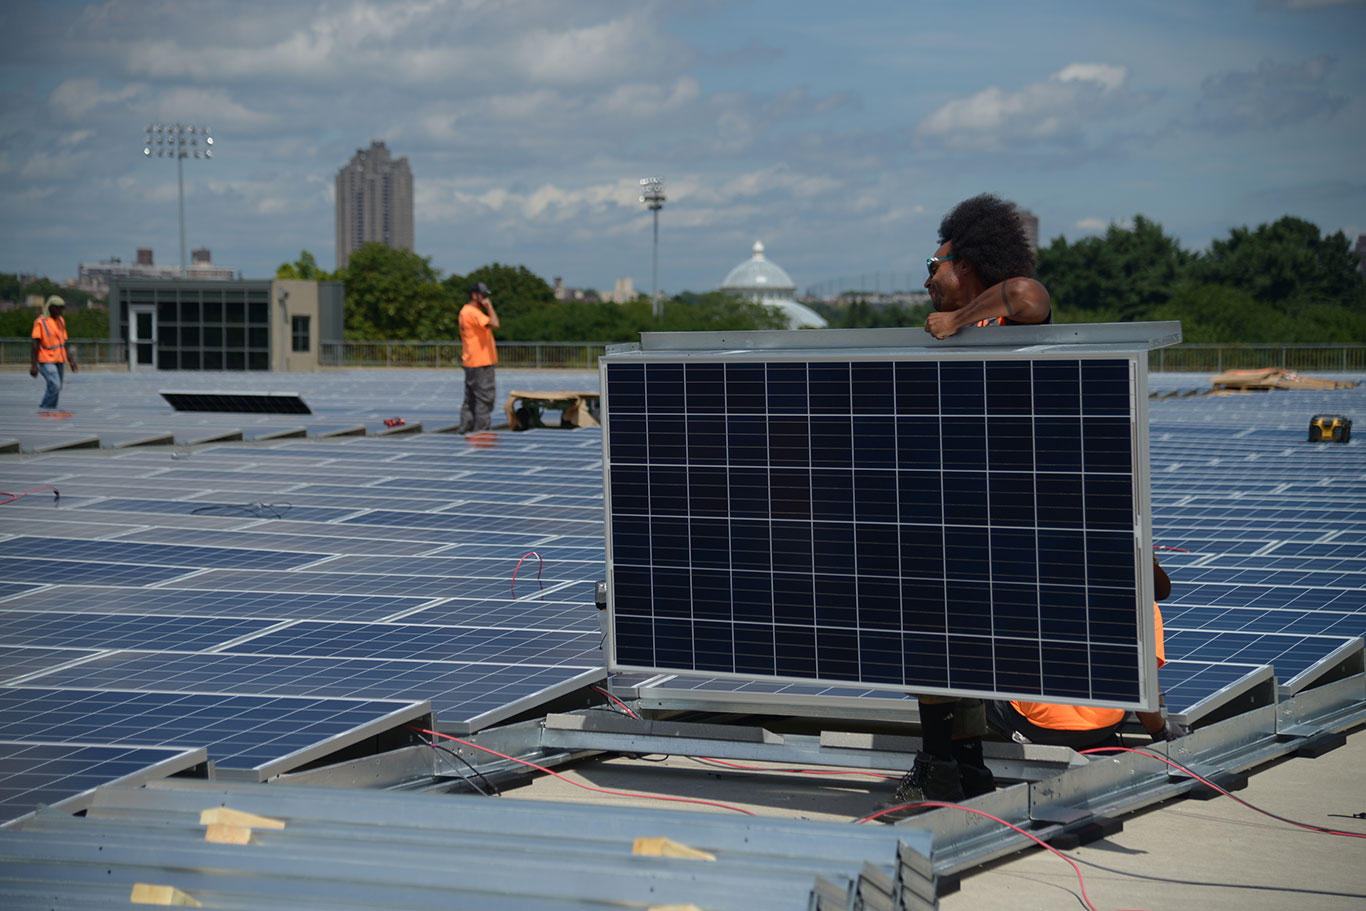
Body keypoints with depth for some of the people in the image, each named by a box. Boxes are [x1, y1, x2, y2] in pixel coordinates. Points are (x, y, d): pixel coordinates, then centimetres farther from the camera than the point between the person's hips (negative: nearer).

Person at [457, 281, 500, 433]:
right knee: (484, 397, -7)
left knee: (471, 397, 13)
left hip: (471, 363, 10)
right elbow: (494, 324, -27)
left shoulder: (465, 311, 16)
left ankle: (465, 426, 16)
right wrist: (489, 307, -17)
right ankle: (481, 429, -7)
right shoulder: (473, 312, -16)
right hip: (480, 363, -10)